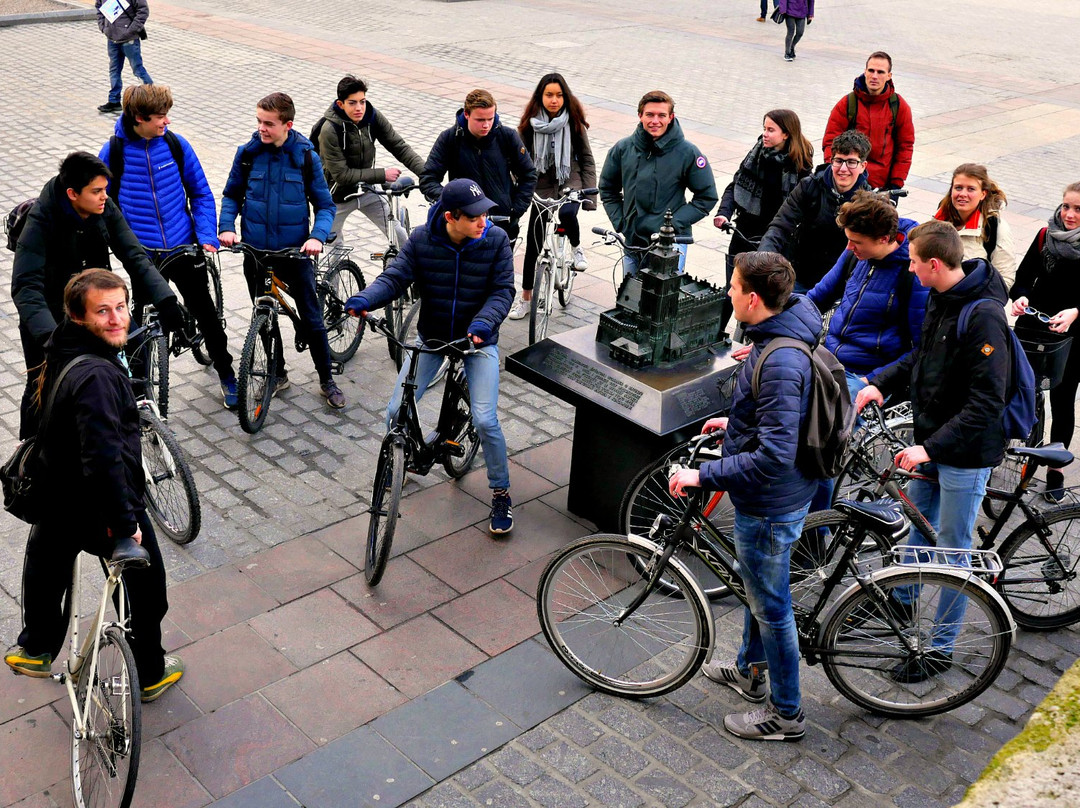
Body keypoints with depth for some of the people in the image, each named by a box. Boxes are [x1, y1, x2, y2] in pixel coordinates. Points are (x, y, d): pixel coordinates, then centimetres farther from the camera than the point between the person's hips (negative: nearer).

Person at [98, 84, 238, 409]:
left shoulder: (175, 144, -4)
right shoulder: (114, 151, -7)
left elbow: (201, 193, 3)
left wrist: (207, 236, -8)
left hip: (184, 248, 1)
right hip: (143, 255, -1)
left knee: (205, 312, 10)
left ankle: (226, 374, 27)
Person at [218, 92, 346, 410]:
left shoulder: (306, 157, -7)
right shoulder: (247, 153, -2)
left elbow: (325, 206, -2)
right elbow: (232, 195, 10)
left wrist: (317, 236, -19)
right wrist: (226, 226, -7)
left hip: (295, 251, -2)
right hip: (255, 250, 2)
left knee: (312, 318, 4)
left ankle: (327, 380, 20)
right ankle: (278, 374, 33)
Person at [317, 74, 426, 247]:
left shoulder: (373, 117, -14)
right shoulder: (330, 130, -27)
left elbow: (399, 147, -12)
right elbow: (341, 174, -28)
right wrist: (382, 175, -28)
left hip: (366, 190, 4)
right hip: (338, 196, -4)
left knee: (400, 236, 0)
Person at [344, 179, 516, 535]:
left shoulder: (496, 240, -14)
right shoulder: (422, 239, -12)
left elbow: (502, 290, -14)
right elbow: (395, 276, -16)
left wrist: (484, 321, -34)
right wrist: (366, 298, -36)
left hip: (478, 340, -2)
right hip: (431, 336, 2)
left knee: (485, 420, -14)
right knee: (396, 411, -1)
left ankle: (501, 493, 7)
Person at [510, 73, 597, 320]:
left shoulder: (573, 122, -4)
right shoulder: (530, 124, -3)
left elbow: (586, 159, 0)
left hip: (570, 181, -2)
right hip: (542, 185, 2)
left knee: (567, 213, -36)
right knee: (533, 243, 3)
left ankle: (576, 247, -2)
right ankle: (525, 297, 18)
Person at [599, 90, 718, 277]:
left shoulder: (687, 152, -8)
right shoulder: (623, 149, 0)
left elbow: (707, 196, -1)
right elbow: (607, 188, 14)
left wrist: (676, 222, -10)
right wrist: (619, 221, 3)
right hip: (632, 241, 4)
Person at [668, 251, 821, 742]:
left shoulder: (780, 364, -33)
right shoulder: (784, 334, -1)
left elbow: (774, 456, -34)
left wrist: (704, 476, -28)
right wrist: (734, 422, 18)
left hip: (770, 505, -10)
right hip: (779, 494, 10)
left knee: (770, 605, 8)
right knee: (758, 586, 27)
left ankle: (786, 714, 27)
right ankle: (750, 670, 49)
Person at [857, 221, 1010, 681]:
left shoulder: (984, 316, -26)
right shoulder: (942, 299, 1)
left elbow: (986, 403, -28)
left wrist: (931, 448, -30)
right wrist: (881, 383, 3)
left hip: (966, 453, -8)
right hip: (932, 439, 9)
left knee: (953, 550, 4)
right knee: (917, 523, 24)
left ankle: (941, 648, 19)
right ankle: (902, 601, 46)